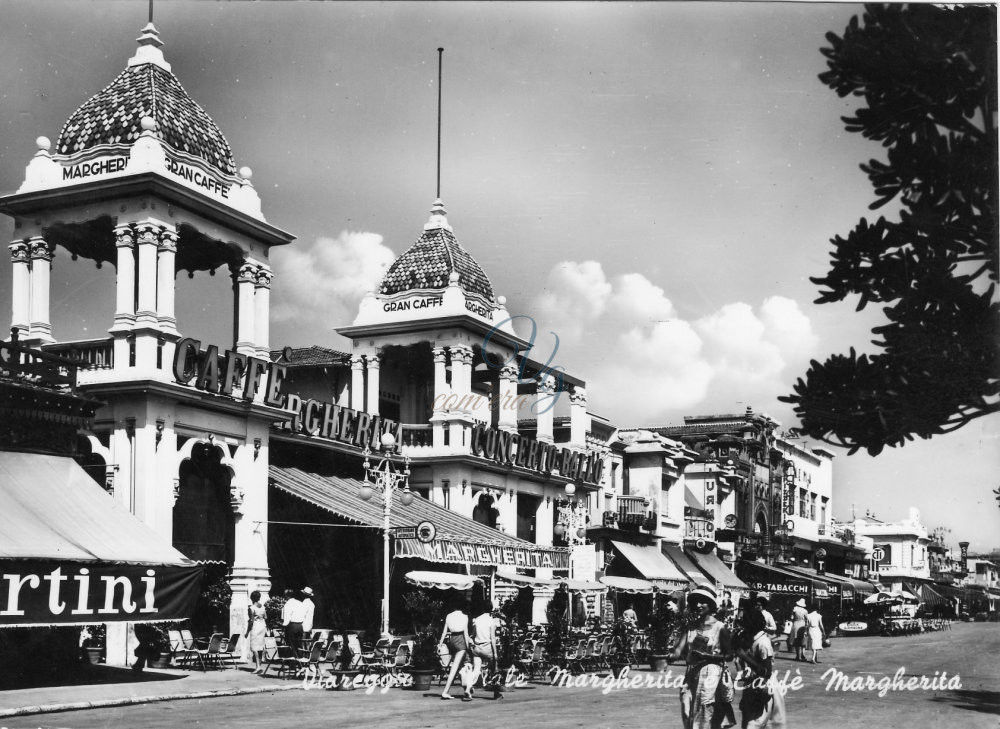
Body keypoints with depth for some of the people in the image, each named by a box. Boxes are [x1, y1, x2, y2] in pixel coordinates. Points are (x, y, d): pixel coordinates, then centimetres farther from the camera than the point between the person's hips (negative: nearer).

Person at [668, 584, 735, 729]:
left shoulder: (720, 627, -6)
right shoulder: (691, 626, 7)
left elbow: (729, 654, -4)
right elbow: (680, 649, -3)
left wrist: (707, 656, -17)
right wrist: (672, 656, -26)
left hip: (711, 676, -5)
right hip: (691, 676, 5)